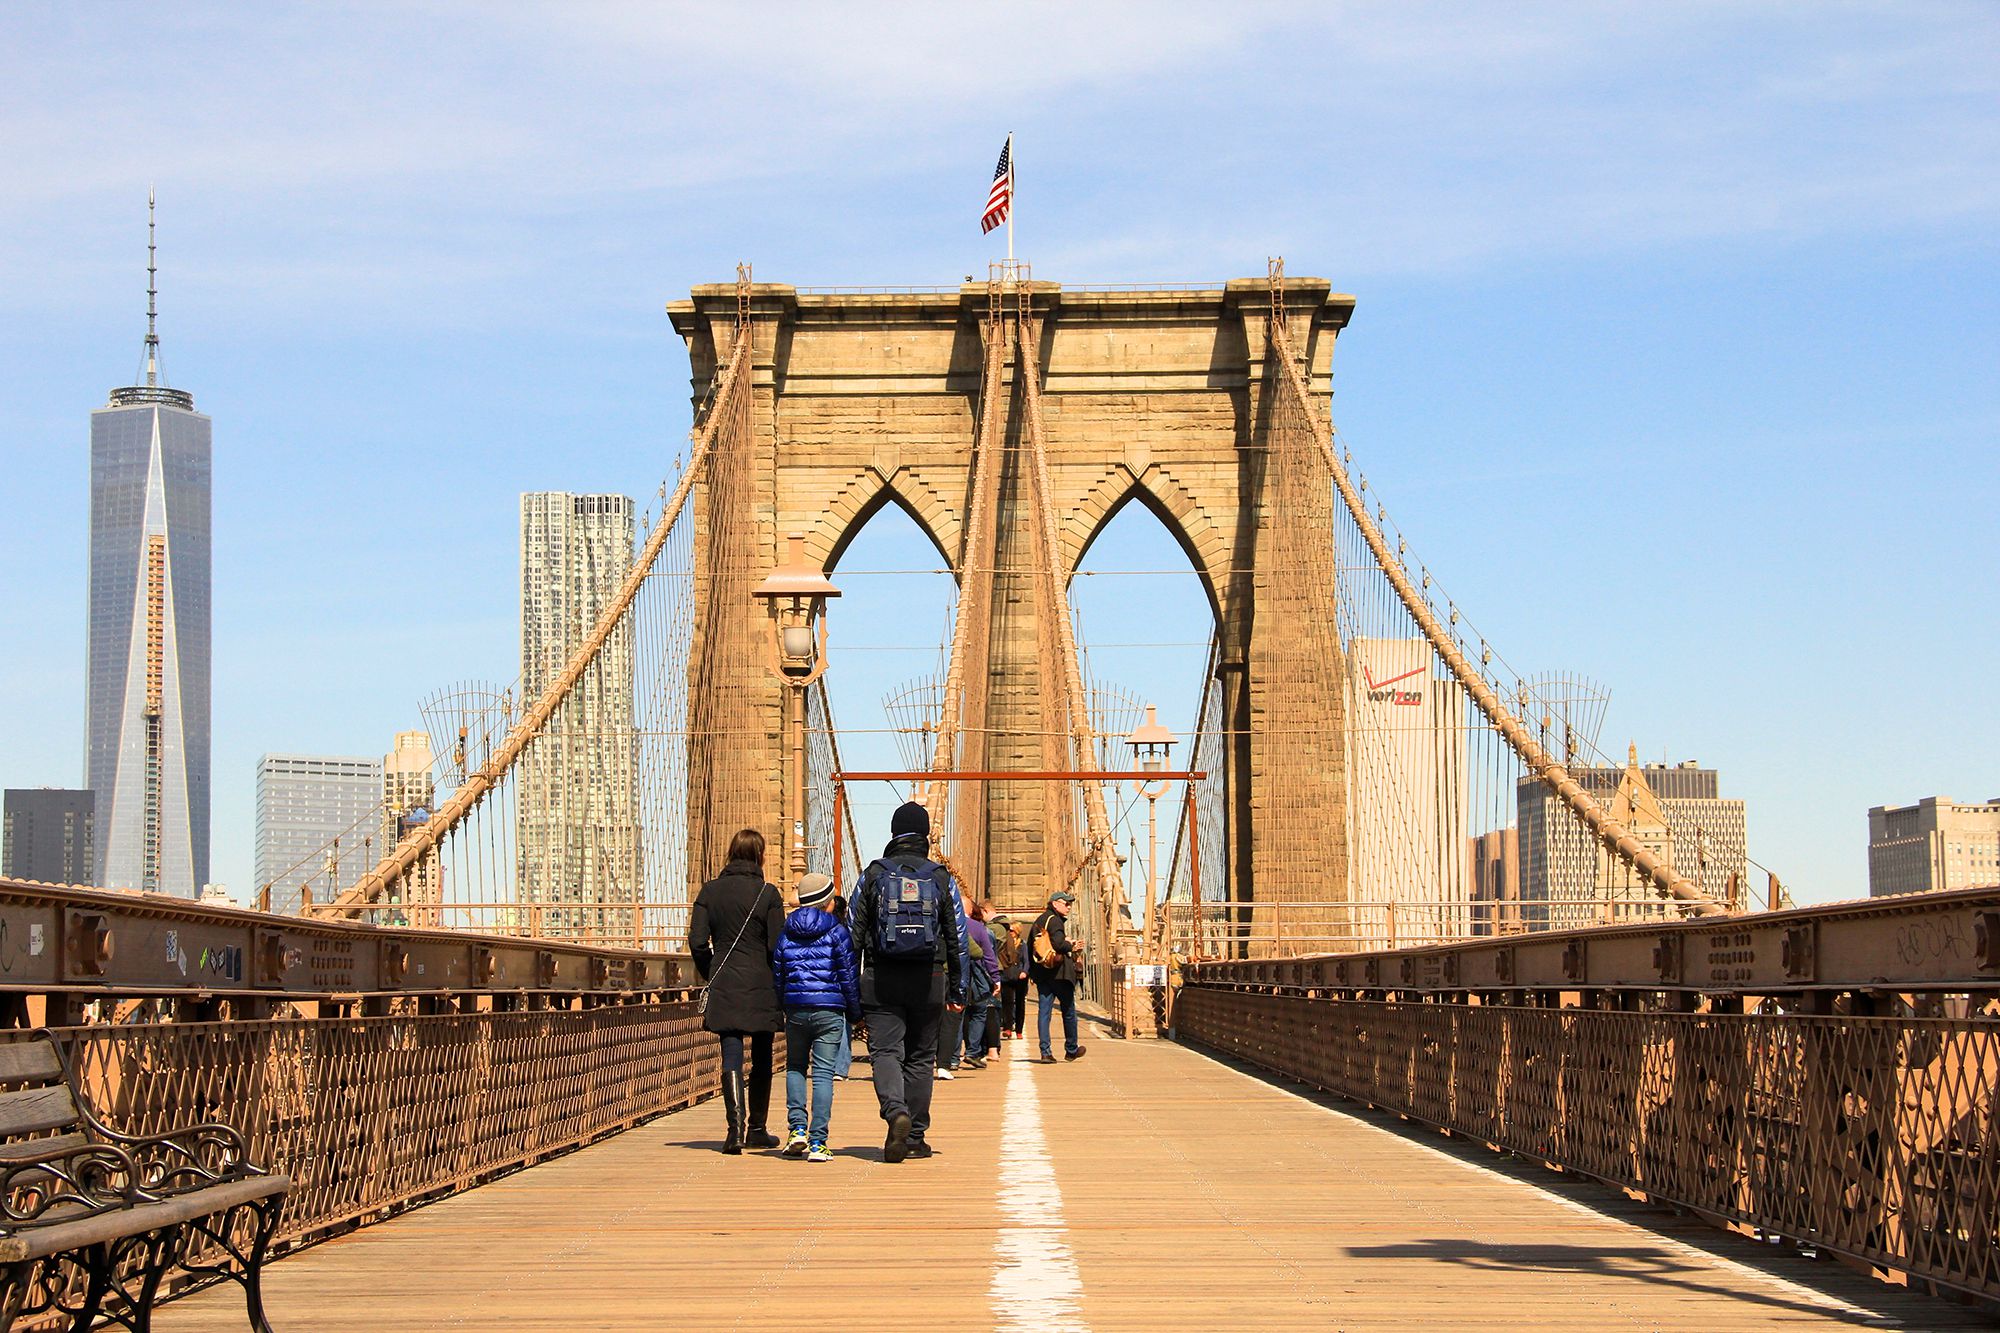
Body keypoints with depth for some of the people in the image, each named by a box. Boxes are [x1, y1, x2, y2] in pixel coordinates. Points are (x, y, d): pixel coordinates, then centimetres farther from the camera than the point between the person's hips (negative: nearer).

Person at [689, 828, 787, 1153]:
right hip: (761, 988, -1)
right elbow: (778, 946, -8)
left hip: (723, 988, 2)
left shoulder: (710, 891, 2)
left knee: (731, 1058, 0)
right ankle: (757, 1129, 20)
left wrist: (711, 976, 13)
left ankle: (736, 1126, -17)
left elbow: (697, 941, 0)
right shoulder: (768, 894, -6)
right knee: (761, 1059, 13)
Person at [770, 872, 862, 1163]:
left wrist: (782, 1009, 21)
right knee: (823, 1073, -2)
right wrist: (856, 1010, 6)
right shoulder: (837, 932, -3)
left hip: (795, 1008, 3)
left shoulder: (786, 933, 7)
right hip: (830, 1010, -3)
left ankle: (797, 1127, 2)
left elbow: (777, 975, 11)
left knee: (795, 1067, 19)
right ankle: (817, 1142, -6)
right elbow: (849, 975, -3)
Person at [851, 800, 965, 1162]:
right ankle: (916, 1137, 11)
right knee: (920, 1057, 9)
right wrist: (957, 988, 12)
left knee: (885, 1051, -1)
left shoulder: (873, 875, 2)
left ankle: (896, 1111, -27)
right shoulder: (941, 879, 4)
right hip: (927, 982, 1)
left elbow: (854, 933, 2)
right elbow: (957, 938, 5)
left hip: (881, 982, -1)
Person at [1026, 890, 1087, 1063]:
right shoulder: (1055, 921, -11)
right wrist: (1072, 946, -6)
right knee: (1068, 1010, 9)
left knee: (1043, 1010, 1)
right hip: (1059, 973, -7)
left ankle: (1045, 1052, -7)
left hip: (1041, 973, 7)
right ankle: (1071, 1050, 19)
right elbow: (1058, 943, -24)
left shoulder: (1038, 922, 15)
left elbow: (1030, 948, 17)